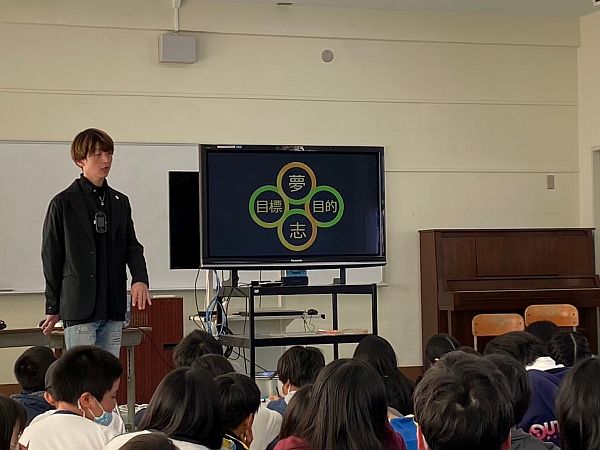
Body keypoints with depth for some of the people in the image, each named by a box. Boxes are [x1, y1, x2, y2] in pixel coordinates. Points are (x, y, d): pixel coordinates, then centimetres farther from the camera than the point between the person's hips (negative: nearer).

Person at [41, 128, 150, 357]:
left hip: (113, 307, 5)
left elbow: (132, 245, 13)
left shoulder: (120, 202, 13)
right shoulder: (63, 203, -2)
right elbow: (51, 257, 1)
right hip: (79, 309, -5)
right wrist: (53, 307, 3)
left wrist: (140, 279, -8)